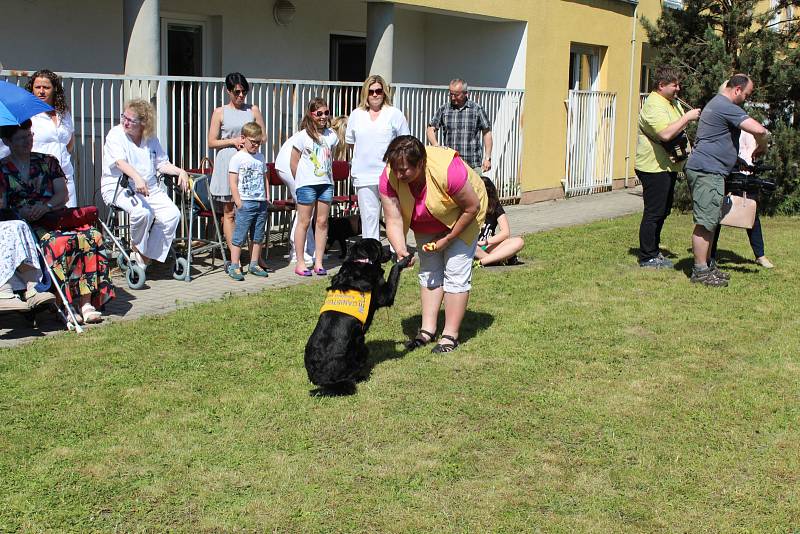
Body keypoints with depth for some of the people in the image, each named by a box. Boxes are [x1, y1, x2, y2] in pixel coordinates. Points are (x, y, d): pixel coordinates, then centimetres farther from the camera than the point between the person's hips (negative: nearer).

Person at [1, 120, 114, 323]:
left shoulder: (47, 161, 20)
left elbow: (63, 194, 9)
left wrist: (46, 206, -12)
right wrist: (20, 212, -19)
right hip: (26, 226, -3)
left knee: (91, 236, -29)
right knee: (58, 243, -37)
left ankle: (87, 304, -34)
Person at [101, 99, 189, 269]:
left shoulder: (151, 139, 13)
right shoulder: (116, 134, -3)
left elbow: (162, 163, 16)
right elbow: (120, 161, -20)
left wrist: (181, 171, -4)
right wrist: (137, 178, -38)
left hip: (150, 189, 5)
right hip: (118, 188, -5)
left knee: (173, 214, -18)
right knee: (143, 211, -35)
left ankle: (146, 257, -8)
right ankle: (137, 247, -6)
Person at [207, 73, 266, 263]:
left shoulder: (253, 110, 11)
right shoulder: (220, 112, 5)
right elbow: (212, 142, 3)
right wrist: (233, 141, -9)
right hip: (228, 163, -1)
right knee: (229, 212, 1)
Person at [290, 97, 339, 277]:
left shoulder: (331, 135, 7)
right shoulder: (303, 136, -6)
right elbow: (294, 162, -1)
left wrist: (327, 173, 13)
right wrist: (301, 181, 3)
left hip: (326, 183, 4)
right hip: (307, 184, -4)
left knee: (322, 222, 5)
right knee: (304, 222, 0)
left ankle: (318, 262, 11)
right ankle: (300, 263, 4)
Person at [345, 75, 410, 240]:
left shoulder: (395, 114, 3)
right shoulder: (356, 115, 11)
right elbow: (350, 141, 21)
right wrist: (365, 155, 15)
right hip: (363, 175, 2)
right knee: (369, 216, 5)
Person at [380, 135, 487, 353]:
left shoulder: (447, 170, -40)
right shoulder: (389, 177, -27)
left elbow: (472, 207, -27)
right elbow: (394, 220, -28)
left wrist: (447, 239, -21)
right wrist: (400, 250, -45)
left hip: (461, 218, -5)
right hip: (426, 224, 5)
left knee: (456, 272, -10)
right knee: (428, 271, 5)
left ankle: (450, 335, -6)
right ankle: (428, 330, 12)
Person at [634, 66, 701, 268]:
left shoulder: (673, 102, 15)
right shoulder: (653, 105, -18)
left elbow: (679, 129, 31)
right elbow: (666, 134, -31)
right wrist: (687, 117, -23)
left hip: (669, 166, 10)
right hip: (654, 167, -10)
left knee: (663, 211, 16)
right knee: (653, 213, -5)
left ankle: (653, 250, 27)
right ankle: (647, 257, 3)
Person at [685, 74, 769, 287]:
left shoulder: (717, 103, 21)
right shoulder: (727, 108, -14)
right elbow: (759, 130, -23)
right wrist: (761, 147, -3)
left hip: (707, 171, 11)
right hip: (707, 172, -11)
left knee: (710, 221, 15)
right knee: (705, 222, -8)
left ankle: (706, 264, 22)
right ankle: (700, 270, -5)